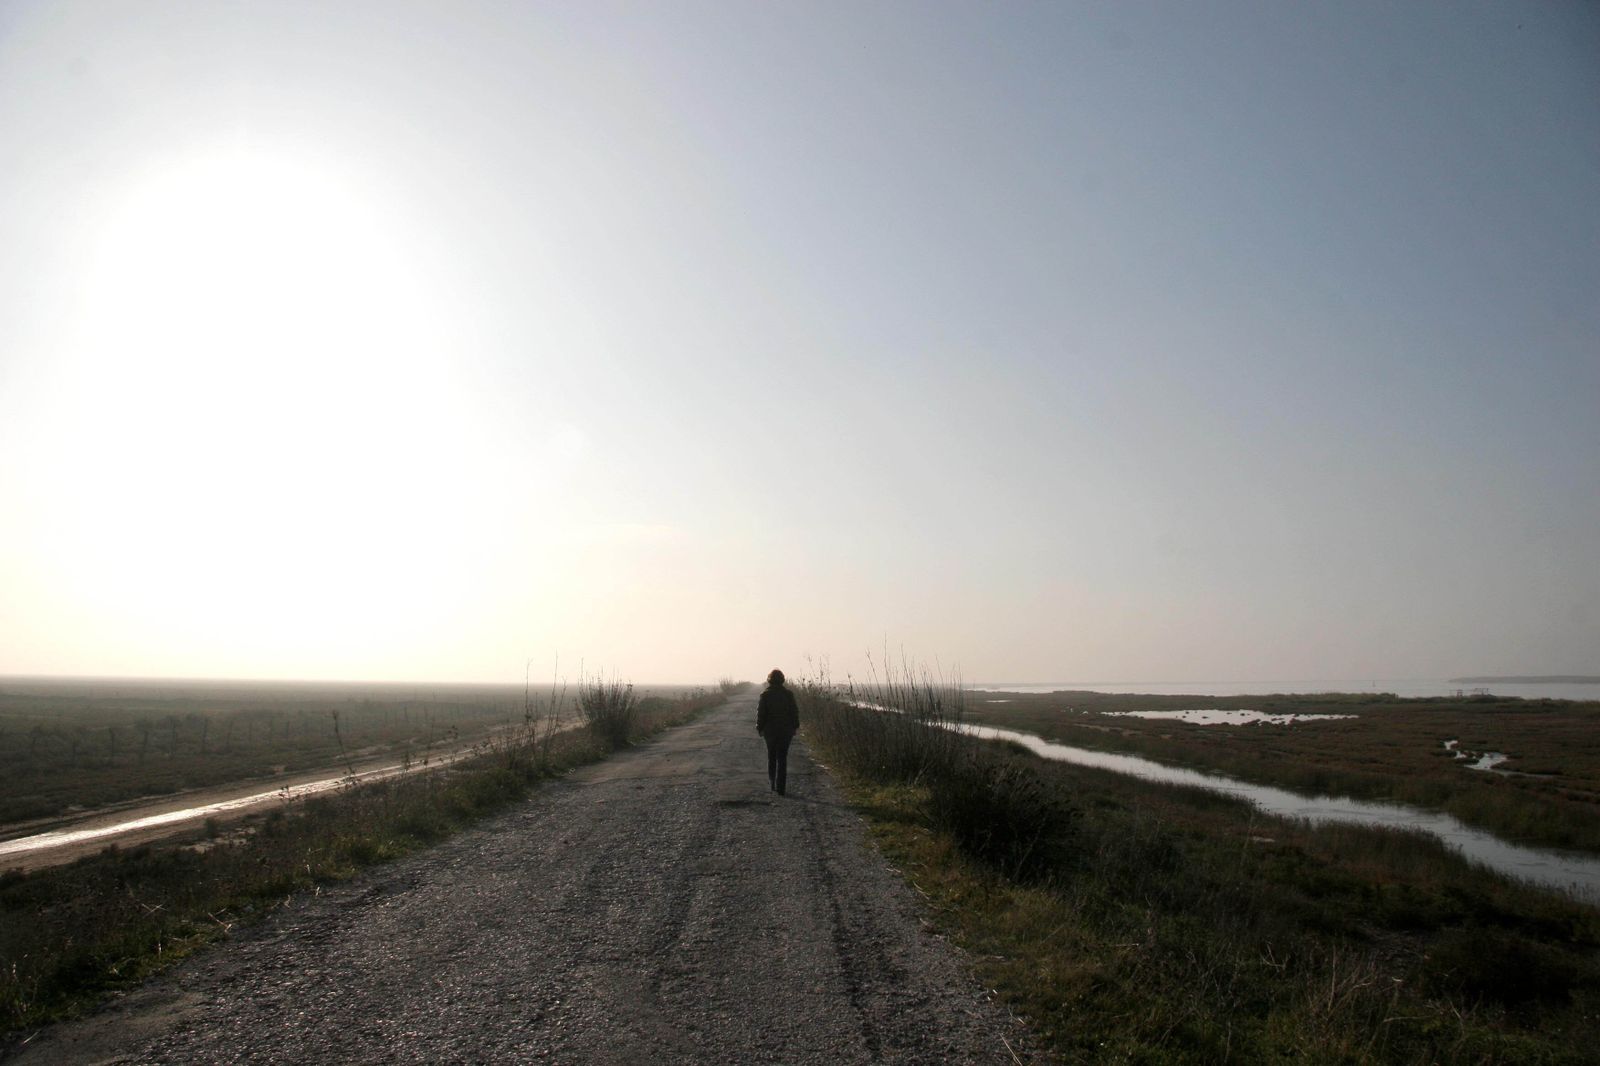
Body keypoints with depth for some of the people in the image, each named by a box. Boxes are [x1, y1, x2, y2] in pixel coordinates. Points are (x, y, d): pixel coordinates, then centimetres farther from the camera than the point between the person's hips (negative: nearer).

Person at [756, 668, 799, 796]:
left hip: (770, 731, 0)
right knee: (782, 758, 3)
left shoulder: (765, 695, -8)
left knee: (771, 756, 19)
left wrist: (759, 728, 4)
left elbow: (761, 713, -7)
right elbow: (795, 712, 0)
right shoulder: (788, 694, -4)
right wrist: (794, 727, 11)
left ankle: (772, 781, 24)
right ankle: (780, 787, -1)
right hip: (786, 731, 0)